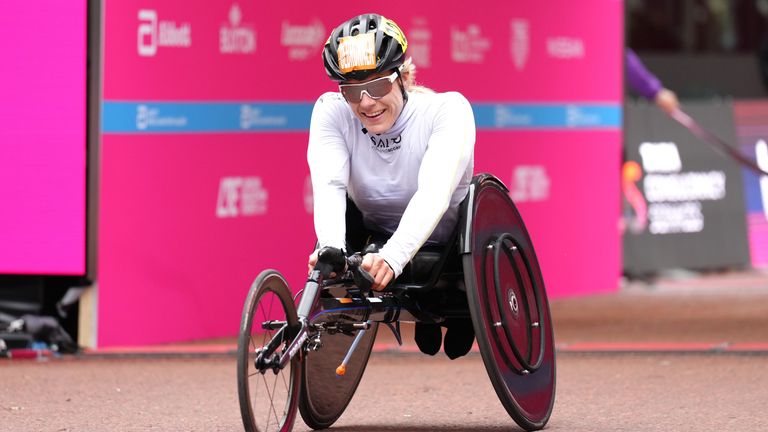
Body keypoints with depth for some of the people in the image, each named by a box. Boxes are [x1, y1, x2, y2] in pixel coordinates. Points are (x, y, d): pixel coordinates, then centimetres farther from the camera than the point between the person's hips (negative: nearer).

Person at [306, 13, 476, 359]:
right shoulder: (332, 110, -18)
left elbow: (434, 193, -40)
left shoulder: (447, 109, -26)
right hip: (376, 241, 1)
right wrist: (331, 250, -53)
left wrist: (391, 258, -56)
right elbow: (329, 185, -32)